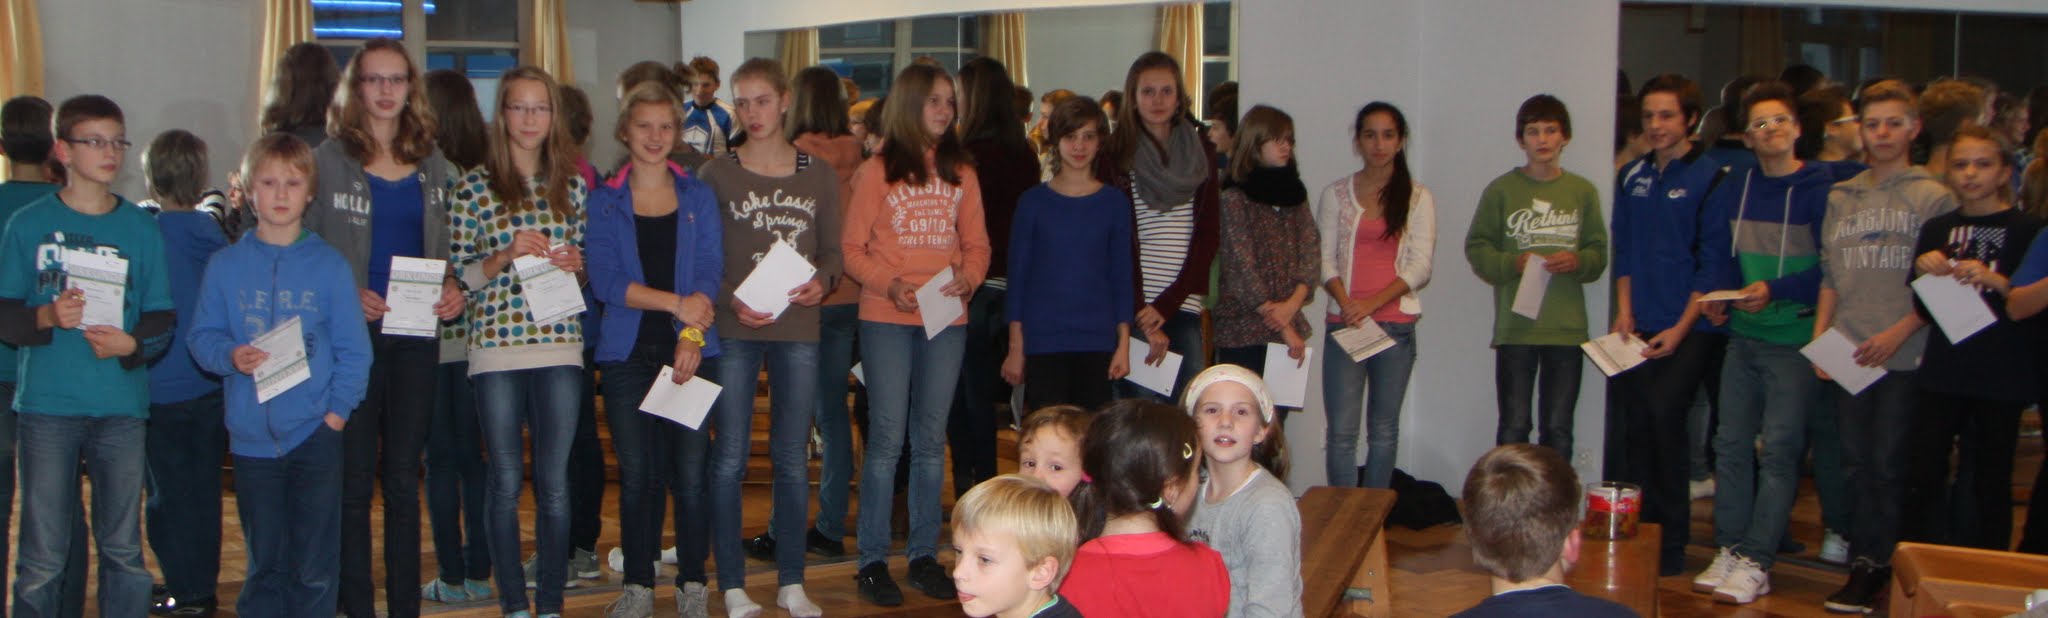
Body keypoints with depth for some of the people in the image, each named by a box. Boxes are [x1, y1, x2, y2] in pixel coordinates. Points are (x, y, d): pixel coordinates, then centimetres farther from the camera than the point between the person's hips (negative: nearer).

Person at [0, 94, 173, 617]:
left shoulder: (141, 229, 7)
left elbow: (162, 318, 5)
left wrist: (132, 343, -14)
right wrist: (47, 317, -18)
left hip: (121, 407, 1)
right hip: (46, 405, -1)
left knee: (124, 550, 7)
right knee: (43, 559, 2)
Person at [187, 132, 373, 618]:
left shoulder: (329, 264, 1)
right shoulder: (226, 264, 5)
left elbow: (354, 349, 0)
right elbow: (202, 336, 5)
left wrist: (338, 409, -10)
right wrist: (229, 355, -15)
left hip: (316, 432, -1)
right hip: (251, 436, 2)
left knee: (314, 566, 3)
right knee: (264, 562, 11)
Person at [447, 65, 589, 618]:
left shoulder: (572, 183, 10)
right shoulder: (473, 188, 2)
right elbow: (459, 277, 1)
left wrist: (574, 263, -5)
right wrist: (506, 255, -14)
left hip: (560, 345, 2)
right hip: (495, 347, -2)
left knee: (555, 482, 4)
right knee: (506, 480, 5)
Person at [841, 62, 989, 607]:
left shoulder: (961, 173, 11)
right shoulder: (876, 172, 0)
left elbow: (976, 244, 11)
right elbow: (852, 247, -2)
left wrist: (968, 278, -10)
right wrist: (889, 284, -18)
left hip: (947, 319, 4)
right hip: (887, 319, -4)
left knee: (931, 439, 9)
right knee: (887, 438, -3)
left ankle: (924, 554, 18)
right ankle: (872, 561, 5)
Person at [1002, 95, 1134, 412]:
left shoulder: (1114, 203, 6)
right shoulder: (1034, 201, 4)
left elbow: (1122, 276, 8)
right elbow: (1017, 274, 4)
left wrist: (1123, 344, 2)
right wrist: (1016, 347, 0)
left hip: (1097, 342, 1)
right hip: (1042, 342, -1)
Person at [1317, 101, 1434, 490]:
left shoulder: (1418, 197, 7)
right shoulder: (1335, 194, 9)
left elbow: (1420, 267, 0)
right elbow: (1324, 258, 4)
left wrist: (1372, 303, -12)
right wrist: (1346, 302, -14)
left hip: (1396, 324, 0)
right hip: (1344, 324, 0)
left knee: (1384, 430, 6)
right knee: (1342, 431, -6)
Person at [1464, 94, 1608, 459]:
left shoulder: (1583, 192, 8)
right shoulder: (1501, 190, 2)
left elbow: (1598, 253, 9)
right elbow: (1476, 248, 1)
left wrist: (1578, 261, -12)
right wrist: (1514, 263, -15)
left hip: (1566, 327, 2)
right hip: (1514, 327, -2)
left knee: (1559, 429, 5)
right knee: (1513, 427, 2)